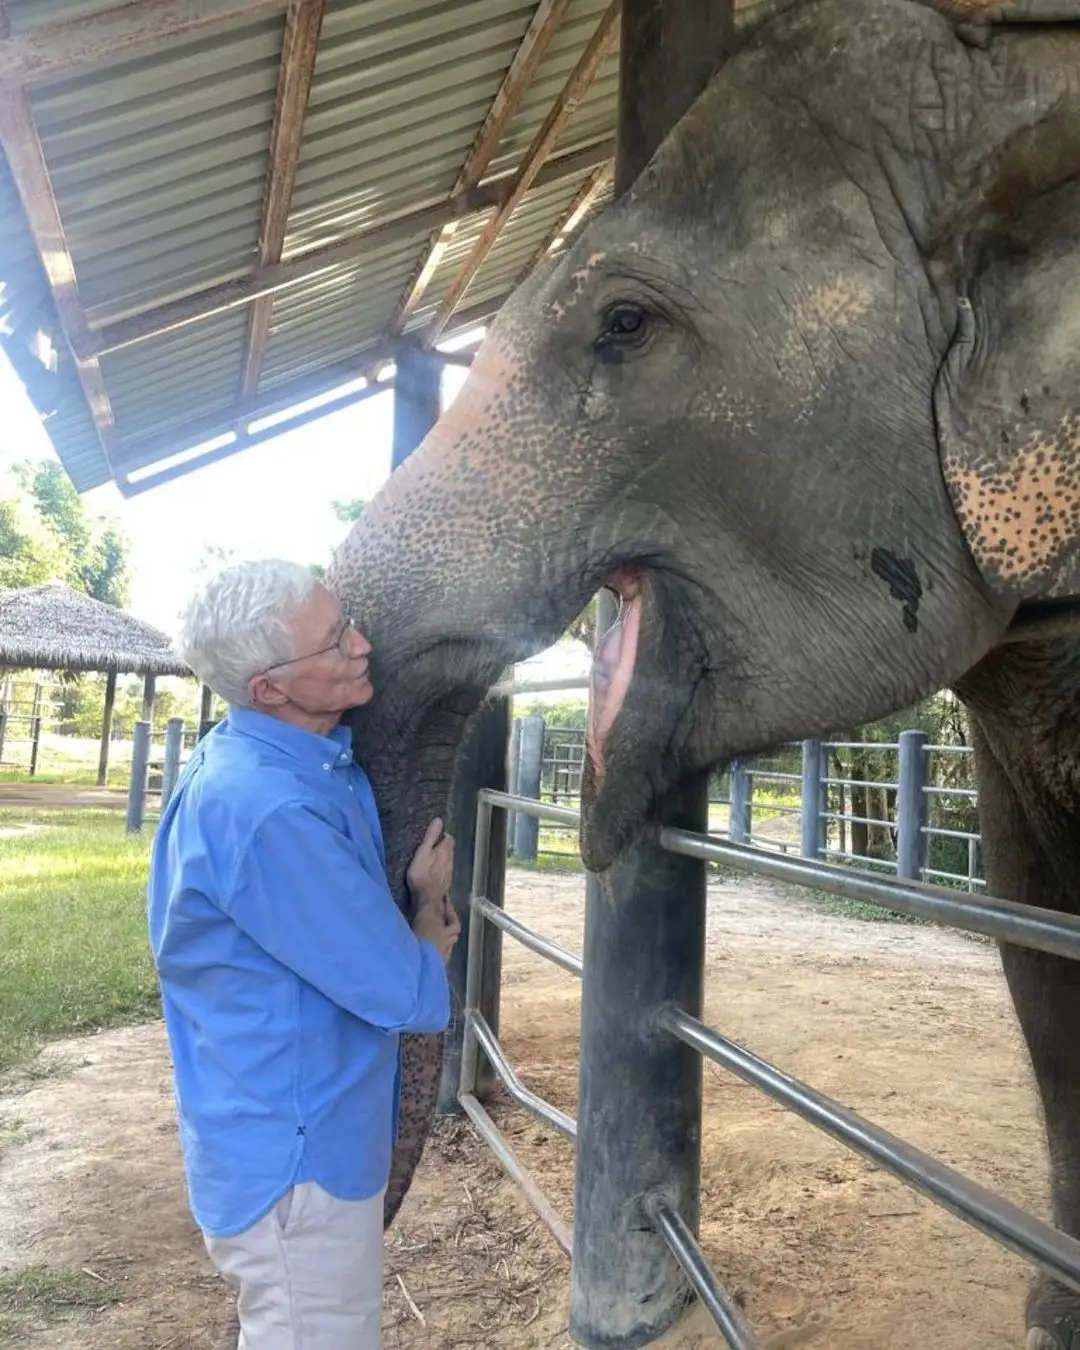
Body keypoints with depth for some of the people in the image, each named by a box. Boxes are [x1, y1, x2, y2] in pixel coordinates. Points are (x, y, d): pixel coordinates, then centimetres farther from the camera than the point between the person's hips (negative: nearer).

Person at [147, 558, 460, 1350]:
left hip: (303, 1135, 9)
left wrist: (418, 914, -2)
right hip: (295, 1162, -9)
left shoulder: (314, 753, -2)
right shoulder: (263, 810, -33)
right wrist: (432, 910, -6)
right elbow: (411, 996, -26)